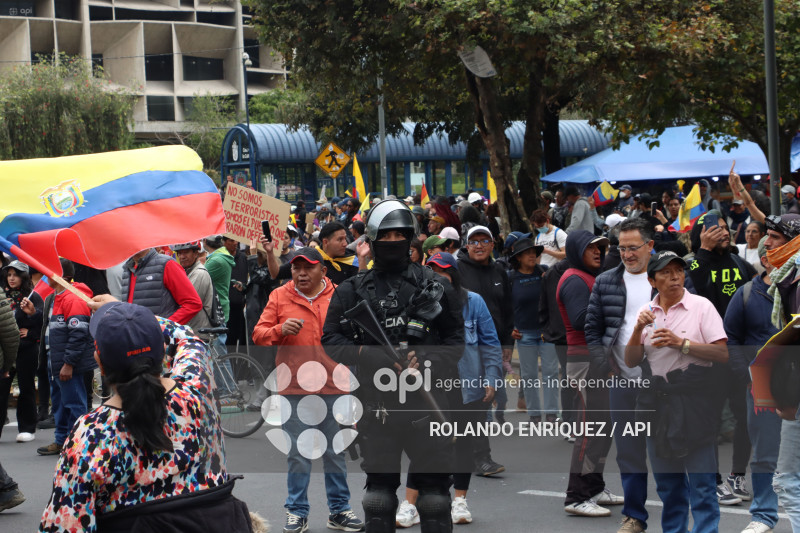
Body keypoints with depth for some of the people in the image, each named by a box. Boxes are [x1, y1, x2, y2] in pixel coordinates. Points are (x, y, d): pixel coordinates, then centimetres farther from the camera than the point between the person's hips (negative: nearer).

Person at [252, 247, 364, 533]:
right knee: (298, 454, 3)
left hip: (334, 387, 1)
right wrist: (280, 330, -15)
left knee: (336, 452, 8)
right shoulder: (279, 297, 4)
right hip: (294, 388, -1)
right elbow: (258, 334, 2)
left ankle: (339, 510, 18)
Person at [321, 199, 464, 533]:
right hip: (377, 402, 1)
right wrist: (370, 356, -13)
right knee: (379, 487, 8)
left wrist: (426, 363, -9)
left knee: (434, 487, 0)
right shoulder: (353, 291, 9)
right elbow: (331, 340, 4)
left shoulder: (435, 286, 9)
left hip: (427, 400, -1)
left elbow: (456, 338, 9)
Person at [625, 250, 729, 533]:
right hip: (657, 401, 5)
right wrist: (638, 329, -10)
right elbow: (630, 361, 5)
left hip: (694, 402, -5)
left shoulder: (701, 306, -3)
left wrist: (681, 343, -16)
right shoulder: (646, 313, 9)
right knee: (667, 483, 13)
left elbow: (722, 353, -10)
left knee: (702, 483, -6)